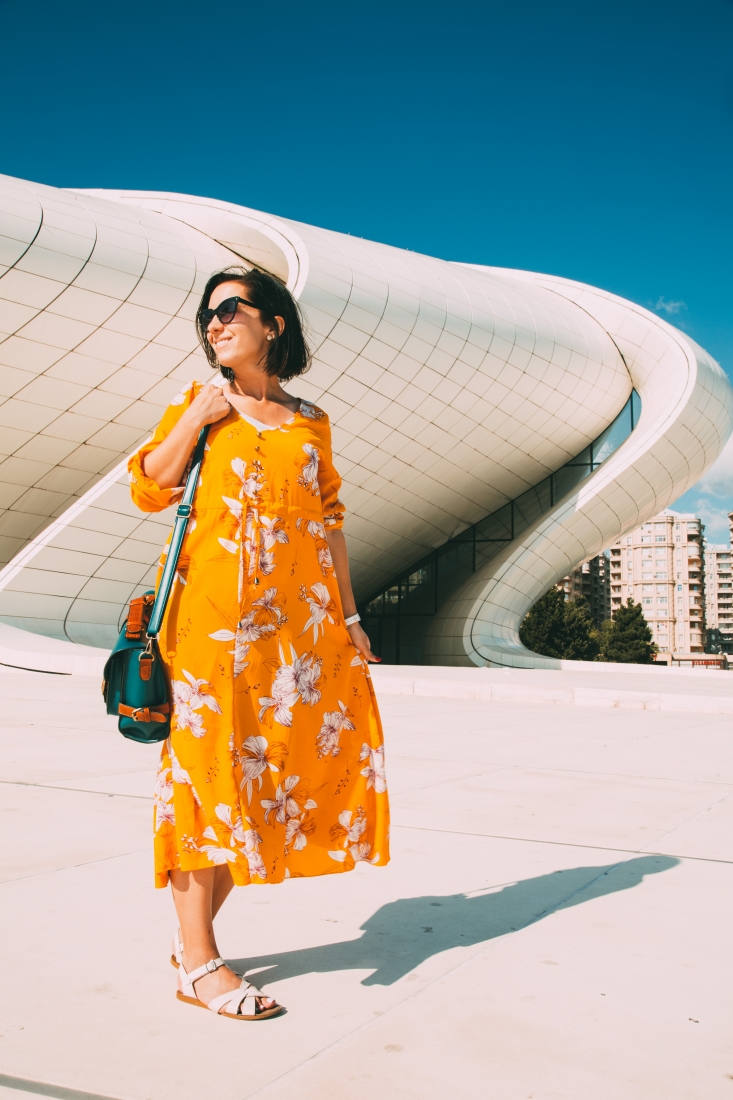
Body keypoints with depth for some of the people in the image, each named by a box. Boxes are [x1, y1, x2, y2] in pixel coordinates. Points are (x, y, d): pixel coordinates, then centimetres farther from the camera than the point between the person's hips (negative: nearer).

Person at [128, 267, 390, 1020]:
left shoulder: (311, 422, 15)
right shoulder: (197, 404, 11)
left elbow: (329, 522, 15)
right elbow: (147, 489, 2)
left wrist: (347, 616, 11)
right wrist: (199, 416, -5)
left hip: (297, 615, 3)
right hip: (212, 610, -3)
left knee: (272, 765, 3)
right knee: (209, 765, -5)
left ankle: (195, 932, 18)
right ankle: (197, 964, 2)